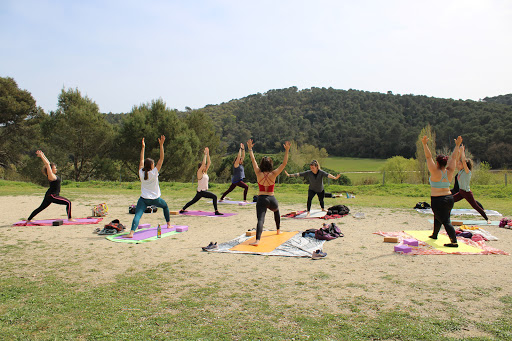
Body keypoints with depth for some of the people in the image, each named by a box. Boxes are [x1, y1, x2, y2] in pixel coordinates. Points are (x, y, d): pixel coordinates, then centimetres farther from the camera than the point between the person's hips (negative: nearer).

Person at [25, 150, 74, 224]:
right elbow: (47, 164, -19)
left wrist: (43, 155, 22)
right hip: (52, 196, -10)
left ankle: (29, 219, 28)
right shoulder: (51, 176, -15)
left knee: (41, 208, 18)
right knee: (68, 202, -10)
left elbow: (48, 163, 18)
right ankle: (69, 218, -8)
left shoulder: (53, 175, 9)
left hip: (49, 196, 10)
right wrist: (41, 156, -16)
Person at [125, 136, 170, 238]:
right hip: (155, 199, -1)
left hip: (143, 199, 1)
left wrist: (143, 147, 17)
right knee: (165, 206, 28)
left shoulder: (141, 173, -3)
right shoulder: (154, 173, -10)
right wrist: (161, 145, -14)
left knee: (137, 215, -13)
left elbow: (141, 160, 11)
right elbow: (161, 159, -12)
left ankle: (131, 232, -33)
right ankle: (168, 224, 37)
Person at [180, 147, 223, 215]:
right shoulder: (199, 173, -10)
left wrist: (208, 154, 5)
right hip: (201, 191, -9)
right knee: (214, 197, -18)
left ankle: (182, 210, 30)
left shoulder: (205, 172, 11)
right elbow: (203, 163, -20)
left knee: (193, 201, 19)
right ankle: (216, 211, -18)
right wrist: (205, 154, -15)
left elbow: (209, 163, 10)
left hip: (204, 191, 9)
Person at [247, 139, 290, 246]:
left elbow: (253, 160, 4)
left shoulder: (259, 174, -3)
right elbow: (284, 163, -3)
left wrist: (250, 149, 12)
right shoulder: (273, 174, -5)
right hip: (271, 199, 2)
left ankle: (257, 240, -31)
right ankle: (278, 229, 48)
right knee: (276, 211, 35)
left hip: (261, 199, -1)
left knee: (260, 220, -13)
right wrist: (287, 150, -4)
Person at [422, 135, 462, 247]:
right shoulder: (449, 172, 2)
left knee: (446, 221, -9)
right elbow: (453, 158, 12)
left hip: (437, 200, -7)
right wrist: (457, 145, 22)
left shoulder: (435, 172, -14)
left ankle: (454, 241, -16)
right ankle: (435, 235, 43)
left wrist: (424, 144, -16)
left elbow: (429, 157, -16)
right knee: (438, 217, 26)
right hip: (449, 198, 7)